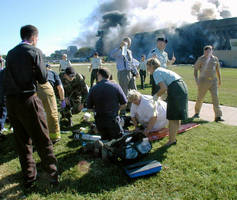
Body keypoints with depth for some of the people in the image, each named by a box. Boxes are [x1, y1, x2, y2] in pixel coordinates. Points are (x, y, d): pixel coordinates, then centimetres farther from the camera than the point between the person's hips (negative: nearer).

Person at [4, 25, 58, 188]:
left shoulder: (10, 53, 12)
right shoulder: (35, 52, -4)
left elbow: (8, 77, 15)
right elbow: (43, 79, -5)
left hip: (10, 101, 6)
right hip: (28, 100, -6)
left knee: (22, 140, 14)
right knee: (42, 140, 3)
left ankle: (29, 177, 24)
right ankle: (52, 174, 13)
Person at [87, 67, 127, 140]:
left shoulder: (93, 89, -3)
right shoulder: (115, 86, -7)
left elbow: (89, 108, 2)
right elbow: (124, 104, -2)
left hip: (99, 121, 4)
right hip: (113, 119, -3)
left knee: (105, 139, 27)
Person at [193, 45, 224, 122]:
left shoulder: (215, 59, 7)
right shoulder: (201, 59, -1)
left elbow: (217, 69, 19)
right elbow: (195, 69, 2)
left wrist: (219, 79, 24)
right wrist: (196, 79, -8)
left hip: (213, 81, 2)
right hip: (203, 80, -2)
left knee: (215, 97, -9)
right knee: (200, 98, 7)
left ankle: (218, 116, -8)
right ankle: (197, 112, 29)